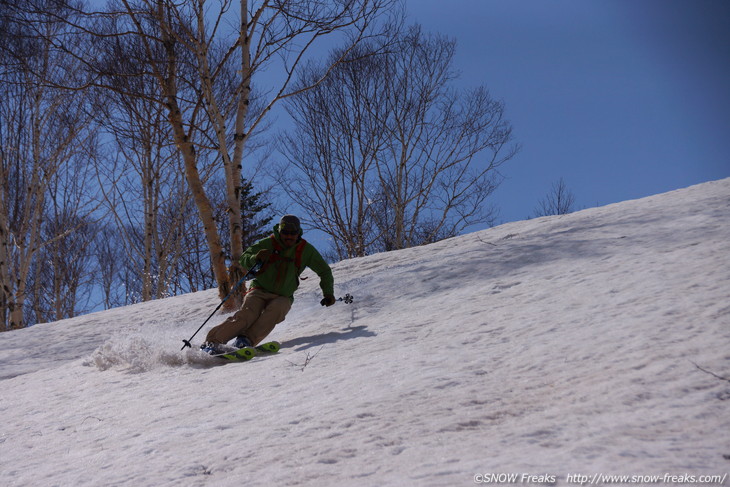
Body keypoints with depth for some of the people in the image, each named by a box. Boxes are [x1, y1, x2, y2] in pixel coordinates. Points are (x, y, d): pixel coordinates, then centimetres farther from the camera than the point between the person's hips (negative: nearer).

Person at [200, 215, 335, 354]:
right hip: (260, 290, -1)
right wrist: (255, 258, -22)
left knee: (276, 309, -34)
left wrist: (328, 293, 9)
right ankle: (212, 342, -36)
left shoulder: (305, 250, 4)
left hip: (283, 297, 2)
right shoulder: (268, 243, -1)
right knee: (246, 315, -29)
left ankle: (246, 340, -44)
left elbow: (324, 271, 16)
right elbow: (243, 260, -1)